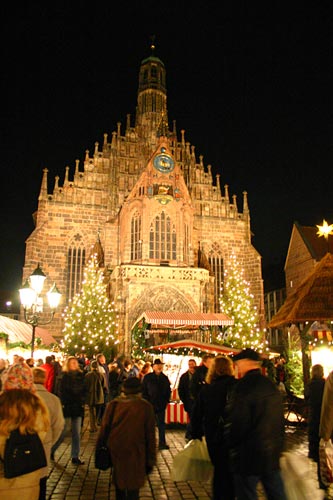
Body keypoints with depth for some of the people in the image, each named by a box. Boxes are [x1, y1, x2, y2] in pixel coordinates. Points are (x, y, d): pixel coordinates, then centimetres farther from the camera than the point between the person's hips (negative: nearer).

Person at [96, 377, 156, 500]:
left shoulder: (113, 404, -6)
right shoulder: (146, 407, -8)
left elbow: (104, 428, -2)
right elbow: (150, 436, -3)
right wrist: (151, 460, 6)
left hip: (115, 451, 3)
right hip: (135, 454, -2)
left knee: (119, 482, 25)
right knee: (133, 487, 12)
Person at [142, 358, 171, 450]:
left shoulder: (165, 378, 8)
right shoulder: (147, 377, -2)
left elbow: (168, 391, 15)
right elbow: (143, 391, -2)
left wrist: (166, 401, 6)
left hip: (161, 405, 3)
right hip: (150, 405, -3)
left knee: (161, 424, 6)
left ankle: (162, 443, 12)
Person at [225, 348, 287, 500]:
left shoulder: (244, 386, -19)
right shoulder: (272, 385, 5)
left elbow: (235, 422, -19)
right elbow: (280, 420, 14)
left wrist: (231, 446, -3)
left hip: (249, 455, -7)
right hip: (272, 453, 7)